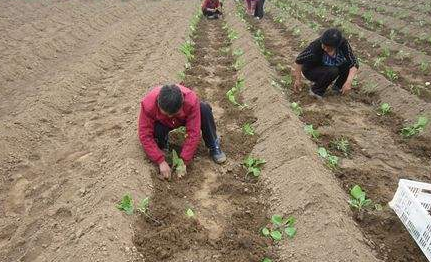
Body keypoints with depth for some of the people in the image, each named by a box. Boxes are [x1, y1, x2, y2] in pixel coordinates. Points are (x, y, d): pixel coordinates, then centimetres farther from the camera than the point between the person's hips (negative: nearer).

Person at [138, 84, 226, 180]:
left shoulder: (191, 100, -38)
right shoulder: (148, 104, -37)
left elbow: (193, 132, -33)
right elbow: (145, 135, -30)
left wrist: (183, 161, -34)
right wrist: (161, 161, -34)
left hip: (184, 118, 0)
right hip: (162, 123, 0)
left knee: (205, 109, -29)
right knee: (157, 131, -35)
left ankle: (213, 146, -12)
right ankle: (162, 145, 0)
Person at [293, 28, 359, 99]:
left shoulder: (343, 43, -24)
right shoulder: (316, 46, -34)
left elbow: (354, 64, -24)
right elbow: (299, 60, -21)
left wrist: (348, 82, -37)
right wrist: (297, 80, -17)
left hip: (330, 67, 5)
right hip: (311, 70, -4)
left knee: (348, 65, -20)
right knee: (333, 71, -33)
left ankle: (338, 87, 5)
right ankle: (316, 90, -9)